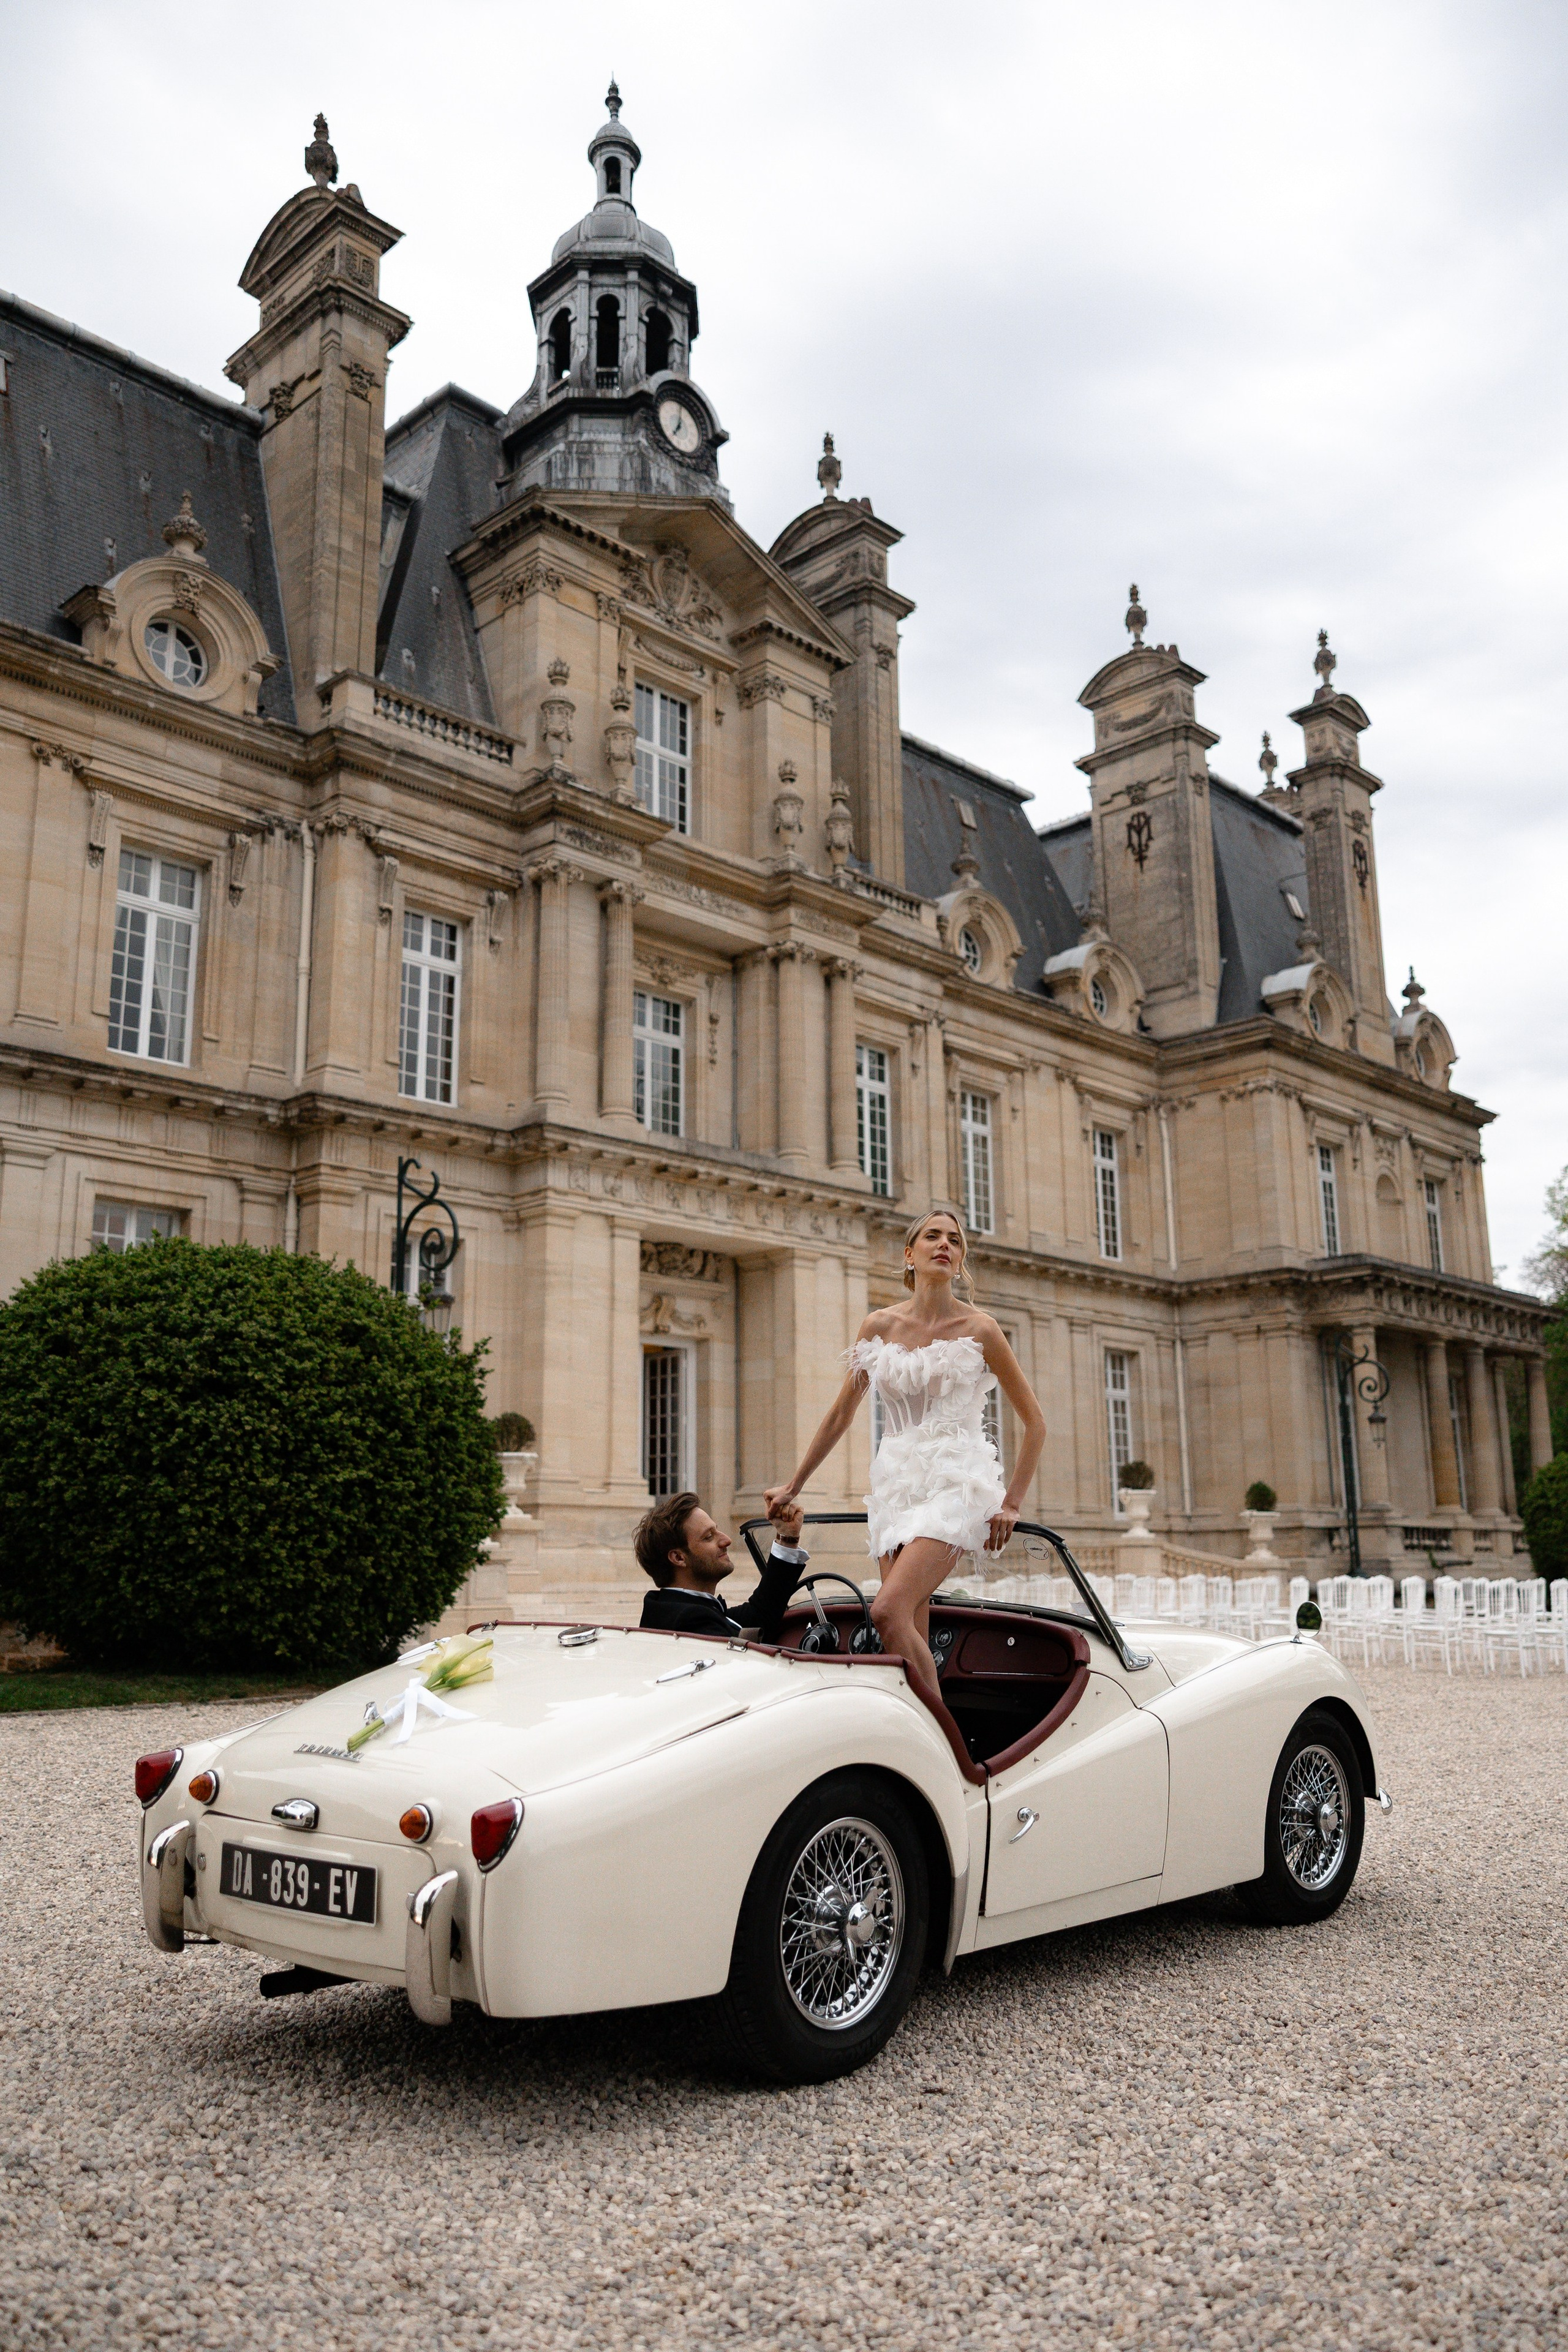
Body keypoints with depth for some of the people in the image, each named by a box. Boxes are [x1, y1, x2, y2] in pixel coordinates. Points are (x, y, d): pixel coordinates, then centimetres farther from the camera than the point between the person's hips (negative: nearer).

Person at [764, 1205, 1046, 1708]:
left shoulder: (979, 1331, -1)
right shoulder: (880, 1326, 7)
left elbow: (1033, 1421, 4)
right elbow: (840, 1414, 16)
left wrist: (1011, 1503, -3)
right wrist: (792, 1487, 17)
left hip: (955, 1483, -4)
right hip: (896, 1483, 4)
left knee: (889, 1612, -22)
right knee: (914, 1636, -1)